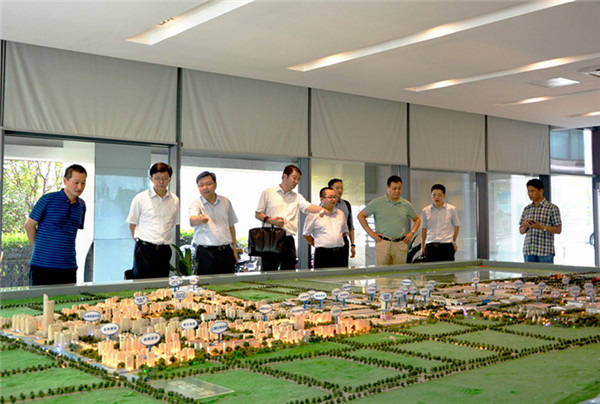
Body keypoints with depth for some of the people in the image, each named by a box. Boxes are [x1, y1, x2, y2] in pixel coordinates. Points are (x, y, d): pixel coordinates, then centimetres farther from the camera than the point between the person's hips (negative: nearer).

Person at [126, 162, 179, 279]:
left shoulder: (174, 200, 9)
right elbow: (132, 225, 6)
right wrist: (140, 242, 1)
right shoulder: (140, 198, 1)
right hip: (145, 249, -3)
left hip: (164, 250, 3)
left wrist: (167, 242, 11)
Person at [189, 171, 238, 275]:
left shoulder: (225, 202, 10)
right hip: (206, 253, -3)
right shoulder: (196, 204, -2)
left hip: (226, 251, 3)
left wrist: (234, 250, 14)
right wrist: (199, 219, -49)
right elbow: (192, 220, -25)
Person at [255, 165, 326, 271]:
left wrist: (321, 210, -28)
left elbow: (308, 206, -6)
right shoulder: (268, 193, 6)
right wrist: (272, 220, -12)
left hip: (288, 241, 3)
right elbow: (257, 214, 5)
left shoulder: (297, 197, 13)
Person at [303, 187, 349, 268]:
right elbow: (306, 234, 5)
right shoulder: (314, 215, -1)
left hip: (341, 253, 5)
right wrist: (317, 245, 6)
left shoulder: (341, 214, 15)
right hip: (323, 254, -4)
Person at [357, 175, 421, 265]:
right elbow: (361, 215, 6)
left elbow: (417, 219, 25)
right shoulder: (377, 202, 3)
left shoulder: (406, 205, 11)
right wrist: (370, 232, -1)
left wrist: (412, 233, 8)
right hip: (383, 243, -2)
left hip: (400, 245, 3)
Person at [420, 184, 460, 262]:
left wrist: (454, 242, 12)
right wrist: (422, 246, 15)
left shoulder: (451, 209, 5)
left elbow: (456, 226, 16)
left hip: (446, 245, -1)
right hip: (430, 246, 1)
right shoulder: (425, 211, 9)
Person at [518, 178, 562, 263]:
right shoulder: (526, 209, 13)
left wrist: (541, 227, -17)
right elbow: (521, 231, 16)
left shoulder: (552, 208, -1)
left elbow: (558, 230, -3)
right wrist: (525, 226, -7)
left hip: (545, 251, -4)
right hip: (528, 251, 4)